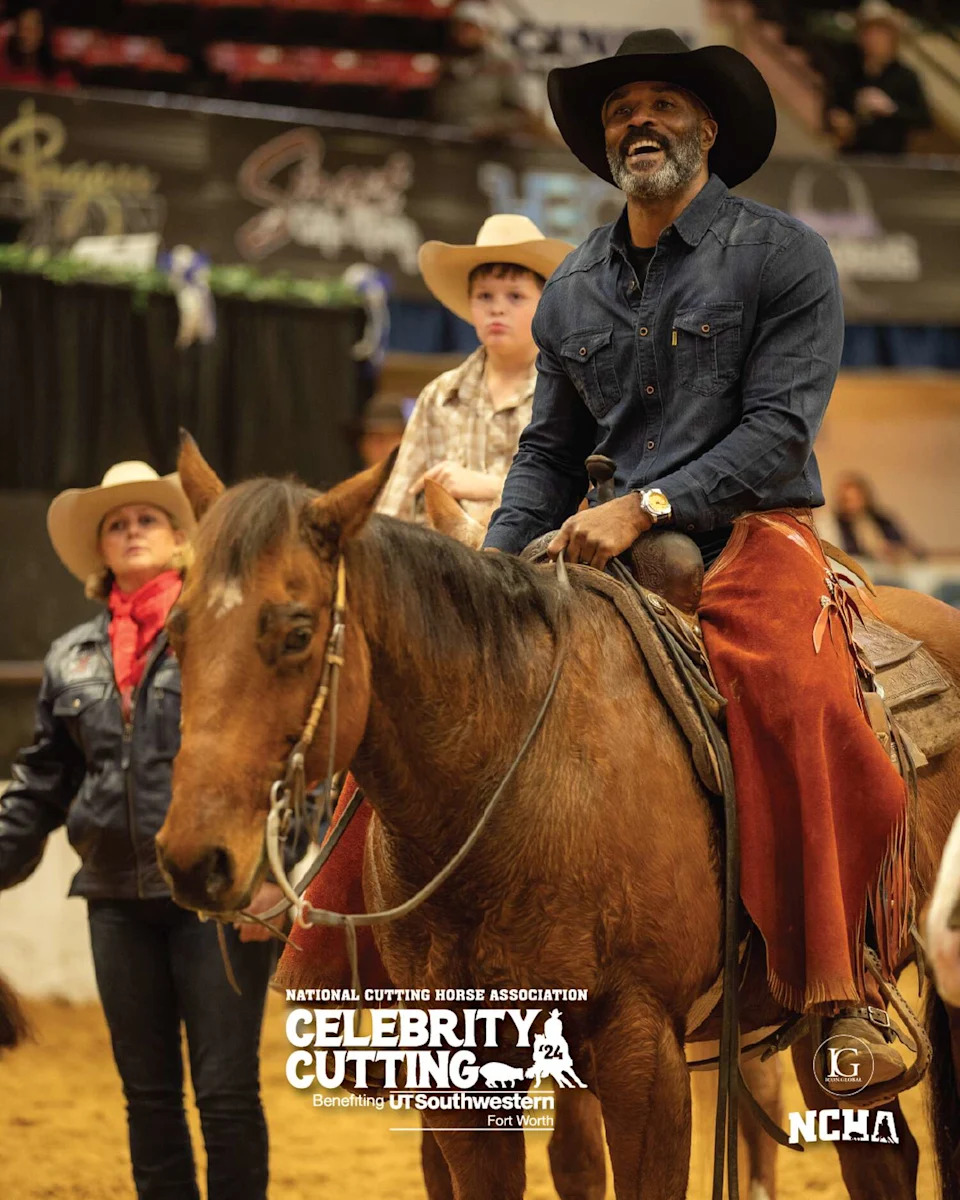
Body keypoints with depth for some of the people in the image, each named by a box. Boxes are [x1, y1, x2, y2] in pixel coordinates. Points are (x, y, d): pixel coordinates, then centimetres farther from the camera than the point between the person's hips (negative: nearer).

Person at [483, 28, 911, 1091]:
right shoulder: (573, 292, 16)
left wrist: (645, 507, -19)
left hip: (752, 533, -6)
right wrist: (496, 559, 1)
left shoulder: (782, 257, -1)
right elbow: (549, 453, 20)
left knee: (799, 694, -35)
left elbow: (779, 430, -10)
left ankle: (842, 992, -32)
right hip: (613, 549, 6)